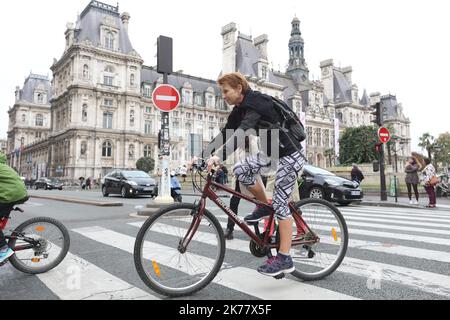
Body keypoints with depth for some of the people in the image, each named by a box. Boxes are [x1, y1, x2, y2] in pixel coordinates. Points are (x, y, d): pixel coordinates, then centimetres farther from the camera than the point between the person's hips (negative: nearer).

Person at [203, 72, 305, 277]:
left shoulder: (257, 104, -23)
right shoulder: (240, 109, 5)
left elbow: (241, 132, -39)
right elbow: (224, 133, 1)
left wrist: (218, 156, -49)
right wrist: (202, 155, -7)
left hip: (289, 154, -8)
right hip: (271, 151, 8)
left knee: (280, 204, -9)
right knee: (240, 170, -9)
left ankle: (284, 259, 1)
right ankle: (264, 206, 12)